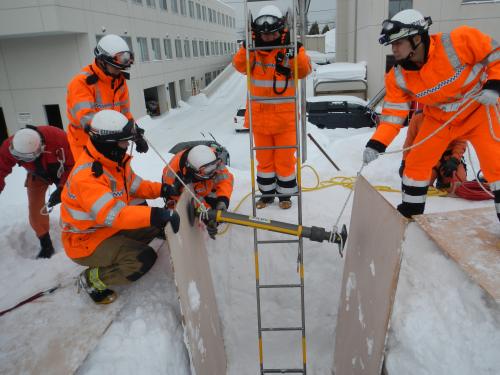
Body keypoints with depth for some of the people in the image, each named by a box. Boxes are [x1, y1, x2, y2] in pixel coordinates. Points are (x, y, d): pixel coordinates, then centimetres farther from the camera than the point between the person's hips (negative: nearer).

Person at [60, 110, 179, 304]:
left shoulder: (115, 161, -3)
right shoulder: (86, 176, -31)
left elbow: (134, 186, 8)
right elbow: (113, 215, -41)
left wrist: (161, 189, -10)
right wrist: (156, 214, -48)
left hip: (110, 228, 9)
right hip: (85, 241, -9)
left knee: (157, 223, 2)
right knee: (145, 259, -21)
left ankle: (117, 252, 8)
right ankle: (92, 280, -2)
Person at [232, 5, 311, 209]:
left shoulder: (291, 49, -3)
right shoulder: (253, 50, 2)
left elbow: (304, 70, -15)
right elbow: (240, 66, -13)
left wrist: (295, 52, -29)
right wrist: (248, 46, -25)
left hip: (285, 116, -2)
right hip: (259, 116, 2)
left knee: (285, 158, 8)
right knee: (264, 158, 14)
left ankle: (285, 193, 26)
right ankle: (267, 193, 30)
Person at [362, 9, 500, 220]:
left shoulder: (459, 41, -28)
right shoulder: (398, 78, -16)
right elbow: (393, 113, -15)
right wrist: (376, 144, -26)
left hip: (478, 110, -3)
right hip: (439, 119, 4)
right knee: (416, 162, 2)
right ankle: (410, 211, 21)